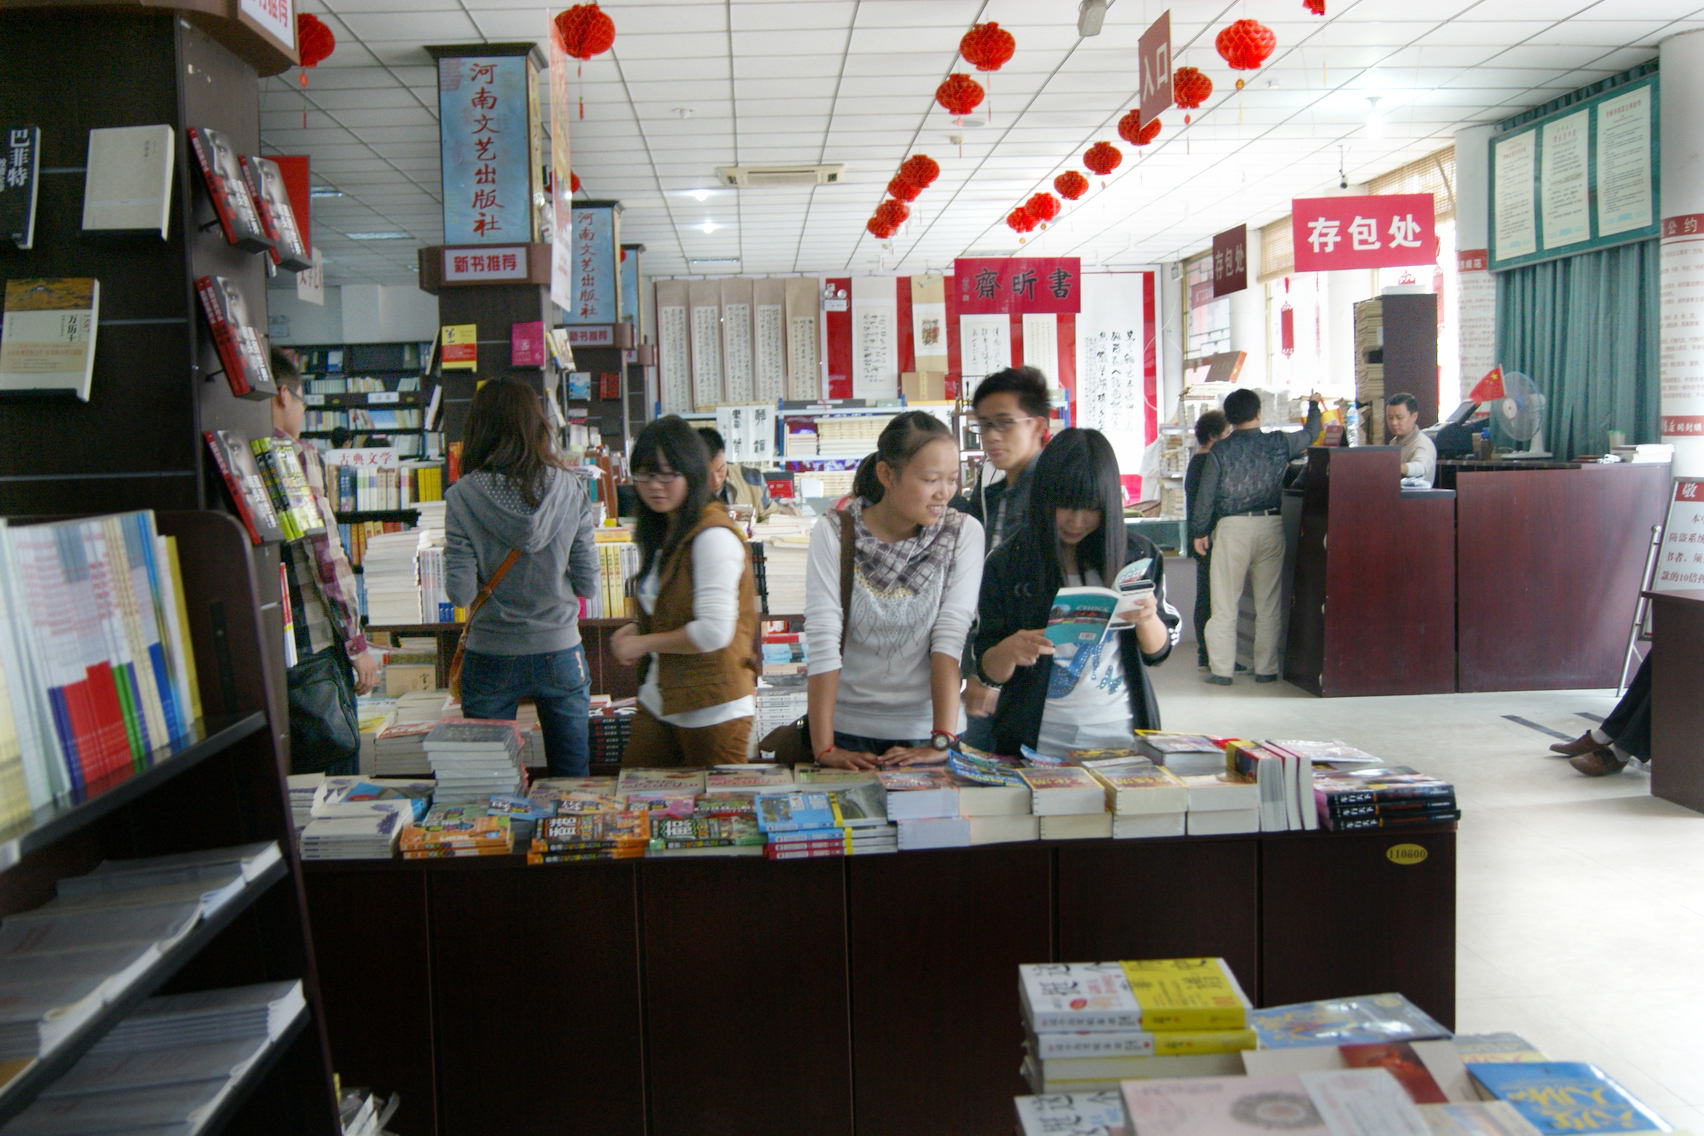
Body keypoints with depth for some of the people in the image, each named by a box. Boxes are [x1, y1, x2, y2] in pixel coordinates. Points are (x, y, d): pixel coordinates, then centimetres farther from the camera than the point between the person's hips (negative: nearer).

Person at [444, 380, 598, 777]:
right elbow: (588, 583, -4)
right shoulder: (570, 490, -7)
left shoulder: (463, 496, -11)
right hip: (560, 654, 1)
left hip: (490, 658, -1)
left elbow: (461, 592, -12)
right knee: (573, 783, 13)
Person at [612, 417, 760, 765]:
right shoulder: (660, 533, 12)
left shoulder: (714, 537, -17)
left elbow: (714, 632, -23)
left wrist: (644, 643, -11)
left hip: (712, 709, -8)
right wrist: (637, 630, 4)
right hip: (658, 702, 8)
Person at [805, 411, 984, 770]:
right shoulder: (833, 533, -9)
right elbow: (822, 640, -14)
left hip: (925, 726, 1)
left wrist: (942, 742, -20)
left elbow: (950, 637, -13)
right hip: (848, 728, 0)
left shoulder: (964, 533, -6)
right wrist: (823, 748, -20)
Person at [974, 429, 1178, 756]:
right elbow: (989, 673, -1)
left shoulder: (1139, 556, 2)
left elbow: (1158, 651, 9)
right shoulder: (1006, 564, -2)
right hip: (1039, 739, -1)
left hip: (1120, 731, 1)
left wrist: (1146, 619, -11)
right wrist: (1009, 651, -22)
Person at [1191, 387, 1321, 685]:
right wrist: (1314, 406, 41)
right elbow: (1310, 434, 22)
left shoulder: (1220, 451, -3)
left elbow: (1205, 495, -3)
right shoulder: (1279, 443, 3)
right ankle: (1266, 669, 13)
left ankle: (1221, 670, 2)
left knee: (1225, 602, 2)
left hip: (1232, 527, -2)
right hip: (1270, 525, 2)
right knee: (1268, 603, 9)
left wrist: (1199, 531, 8)